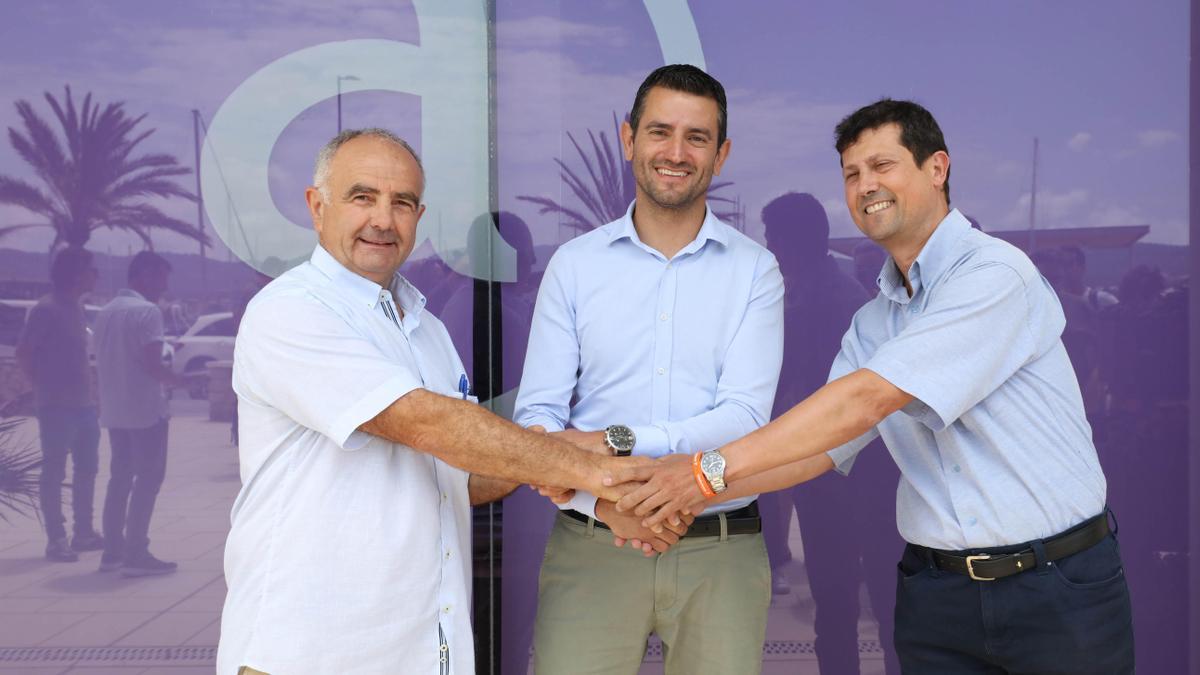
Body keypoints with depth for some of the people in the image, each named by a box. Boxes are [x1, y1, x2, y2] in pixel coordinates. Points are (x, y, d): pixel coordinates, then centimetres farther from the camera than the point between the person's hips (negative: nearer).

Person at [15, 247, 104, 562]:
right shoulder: (47, 308, -12)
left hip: (83, 403, 8)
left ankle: (83, 532, 23)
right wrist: (43, 388, -9)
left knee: (86, 469, 13)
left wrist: (89, 392, 13)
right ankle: (56, 539, 4)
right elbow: (23, 352, -14)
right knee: (54, 472, -2)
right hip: (57, 406, -8)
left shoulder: (77, 308, 13)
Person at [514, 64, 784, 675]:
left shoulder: (754, 270, 3)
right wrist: (600, 497, -19)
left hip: (721, 551, 0)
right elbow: (536, 414, -1)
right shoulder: (574, 264, 5)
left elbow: (745, 416, -8)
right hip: (592, 547, 0)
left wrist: (617, 442, -18)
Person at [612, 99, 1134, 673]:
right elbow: (820, 448, 6)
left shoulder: (995, 273, -15)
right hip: (936, 591, 6)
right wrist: (694, 494, -8)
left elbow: (865, 400, -23)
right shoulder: (872, 323, 10)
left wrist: (711, 469, -22)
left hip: (1058, 587, -5)